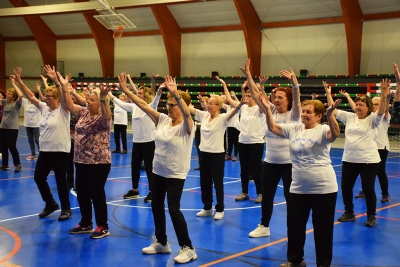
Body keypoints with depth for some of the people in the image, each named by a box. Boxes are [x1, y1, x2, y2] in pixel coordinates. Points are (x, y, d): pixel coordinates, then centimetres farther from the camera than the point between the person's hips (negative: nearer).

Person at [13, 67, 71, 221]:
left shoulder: (63, 109, -10)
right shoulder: (44, 108, 8)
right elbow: (30, 96, 8)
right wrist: (19, 81, 2)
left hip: (60, 151, -7)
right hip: (45, 150, 7)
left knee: (60, 181, 1)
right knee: (38, 177, 12)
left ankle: (66, 209, 16)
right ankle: (50, 203, 30)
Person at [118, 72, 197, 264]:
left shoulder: (186, 126, -16)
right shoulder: (163, 120, 1)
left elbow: (187, 112, -38)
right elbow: (144, 106, -2)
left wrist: (175, 94, -52)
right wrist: (125, 91, -9)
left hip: (175, 174, -7)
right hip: (158, 171, 7)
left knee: (174, 210, -8)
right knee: (156, 206, 14)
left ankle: (188, 248, 5)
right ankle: (161, 243, 30)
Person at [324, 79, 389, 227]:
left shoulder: (372, 119, -7)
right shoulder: (349, 117, 5)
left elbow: (381, 112, -25)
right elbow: (333, 110, 6)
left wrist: (384, 95, -39)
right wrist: (328, 93, 3)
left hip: (368, 161, -5)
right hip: (349, 160, 5)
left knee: (368, 189, 1)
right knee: (345, 187, 10)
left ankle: (371, 216, 17)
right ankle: (349, 213, 27)